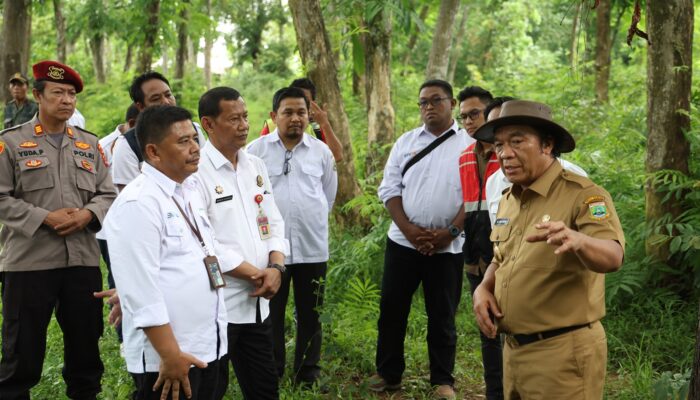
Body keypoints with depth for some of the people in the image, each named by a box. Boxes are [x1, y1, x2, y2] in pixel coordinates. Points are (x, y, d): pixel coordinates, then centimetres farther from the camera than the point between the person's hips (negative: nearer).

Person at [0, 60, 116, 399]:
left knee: (85, 343, 14)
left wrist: (88, 214, -10)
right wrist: (45, 218, -15)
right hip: (29, 261, -3)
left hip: (84, 259, 4)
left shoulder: (90, 143, 11)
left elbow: (108, 194, 11)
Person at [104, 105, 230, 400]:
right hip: (167, 356, -8)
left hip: (212, 345, 8)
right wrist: (169, 354, -22)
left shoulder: (190, 190, 10)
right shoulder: (138, 204, -18)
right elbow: (141, 290, -22)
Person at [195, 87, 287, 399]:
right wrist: (254, 273, -14)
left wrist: (275, 267, -7)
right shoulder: (196, 171, -13)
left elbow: (273, 223, 11)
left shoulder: (256, 166, 10)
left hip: (258, 301, 7)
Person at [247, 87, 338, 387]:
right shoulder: (255, 150, -2)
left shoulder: (321, 151, 4)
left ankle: (308, 373, 25)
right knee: (270, 314, 8)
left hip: (313, 247, 2)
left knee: (310, 314, 11)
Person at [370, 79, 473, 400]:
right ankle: (388, 374, 22)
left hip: (447, 247, -2)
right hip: (402, 241, 3)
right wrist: (409, 230, -9)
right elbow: (389, 189, 3)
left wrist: (449, 233, -14)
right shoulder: (406, 141, 8)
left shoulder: (469, 144, 1)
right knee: (392, 309, 7)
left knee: (442, 316, 7)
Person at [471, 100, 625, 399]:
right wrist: (483, 288, 0)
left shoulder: (583, 195, -15)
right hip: (514, 349, 7)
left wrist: (576, 239, -51)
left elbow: (612, 257, -30)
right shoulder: (508, 200, 9)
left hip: (563, 353, -7)